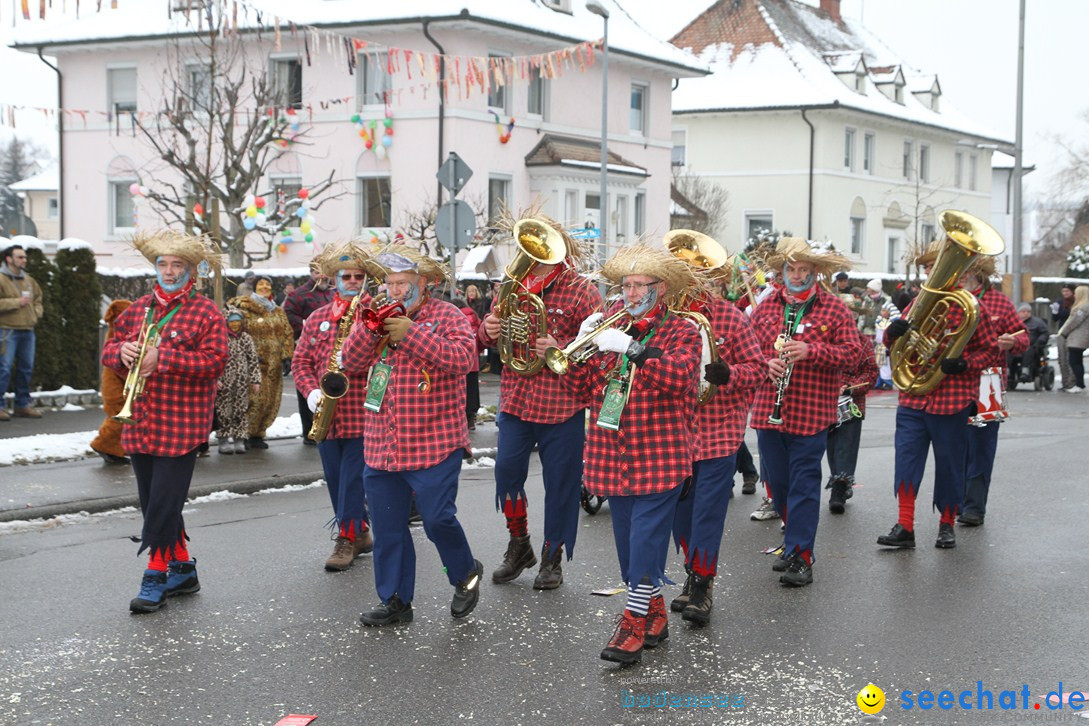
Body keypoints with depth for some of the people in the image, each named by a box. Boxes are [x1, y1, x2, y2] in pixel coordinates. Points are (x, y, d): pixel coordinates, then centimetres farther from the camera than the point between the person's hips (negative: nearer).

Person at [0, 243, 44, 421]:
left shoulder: (29, 280, 15)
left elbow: (38, 298, 28)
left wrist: (36, 313, 11)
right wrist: (16, 302, -16)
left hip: (27, 331, 7)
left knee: (26, 368, 10)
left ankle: (23, 404, 19)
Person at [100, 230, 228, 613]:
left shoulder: (206, 313, -4)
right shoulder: (138, 308, 14)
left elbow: (213, 362, -16)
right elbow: (109, 351, 16)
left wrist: (162, 357, -22)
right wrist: (122, 351, -8)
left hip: (180, 426, -6)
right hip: (140, 422, 7)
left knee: (164, 504, -7)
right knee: (153, 502, 12)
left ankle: (156, 578, 3)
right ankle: (183, 569, 25)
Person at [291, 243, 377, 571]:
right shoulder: (317, 318, 12)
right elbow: (301, 361, 11)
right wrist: (311, 391, -5)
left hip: (363, 415, -5)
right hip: (327, 416, 5)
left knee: (352, 478, -4)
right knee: (336, 479, 11)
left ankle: (347, 539, 4)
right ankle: (360, 534, 24)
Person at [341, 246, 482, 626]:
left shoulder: (446, 316, -3)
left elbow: (462, 358, -20)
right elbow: (351, 363, 6)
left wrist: (411, 333, -22)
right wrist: (369, 328, -11)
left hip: (433, 445, -6)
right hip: (381, 448, 6)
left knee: (438, 519, -7)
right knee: (388, 528, 9)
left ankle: (466, 574, 21)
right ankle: (395, 601, 20)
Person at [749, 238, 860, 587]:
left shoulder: (834, 309, 0)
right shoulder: (767, 306, 10)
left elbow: (851, 351, -5)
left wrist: (810, 351, -19)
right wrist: (766, 363, -10)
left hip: (812, 411, -4)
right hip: (768, 410, 4)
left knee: (803, 483, -4)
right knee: (777, 482, 11)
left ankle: (800, 558, -1)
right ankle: (795, 538, 29)